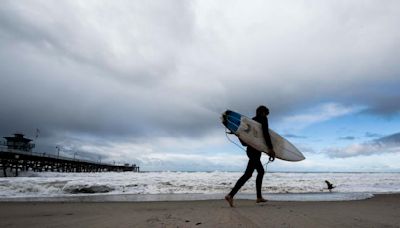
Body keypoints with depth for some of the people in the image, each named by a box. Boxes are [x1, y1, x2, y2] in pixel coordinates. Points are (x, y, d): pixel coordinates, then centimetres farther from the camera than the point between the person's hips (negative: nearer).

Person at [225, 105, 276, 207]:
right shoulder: (263, 119, -2)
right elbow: (265, 133, -16)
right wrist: (270, 148, -17)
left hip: (251, 149, 9)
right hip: (255, 150, -9)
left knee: (261, 171, 20)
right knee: (248, 174, -14)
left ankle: (259, 197, 24)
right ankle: (231, 195, -23)